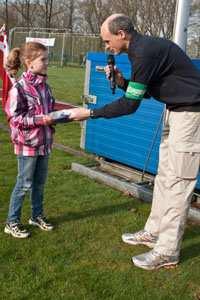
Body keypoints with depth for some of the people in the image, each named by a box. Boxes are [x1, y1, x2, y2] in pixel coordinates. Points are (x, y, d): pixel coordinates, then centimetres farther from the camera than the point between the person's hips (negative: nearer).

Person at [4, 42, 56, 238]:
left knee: (39, 182, 17)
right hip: (27, 143, -6)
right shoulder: (19, 87, -15)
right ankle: (12, 222, 19)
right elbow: (15, 118, -17)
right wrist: (41, 119, -22)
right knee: (24, 184, 3)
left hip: (44, 142, 7)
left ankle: (37, 216, 35)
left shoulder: (44, 86, 5)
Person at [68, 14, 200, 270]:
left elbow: (130, 105, -21)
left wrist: (90, 113, -13)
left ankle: (167, 252, 3)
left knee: (177, 182, -6)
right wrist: (122, 82, -1)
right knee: (164, 176, 14)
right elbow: (144, 92, 17)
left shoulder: (145, 51, -22)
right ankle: (153, 232, 27)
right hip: (175, 110, 10)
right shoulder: (142, 48, 8)